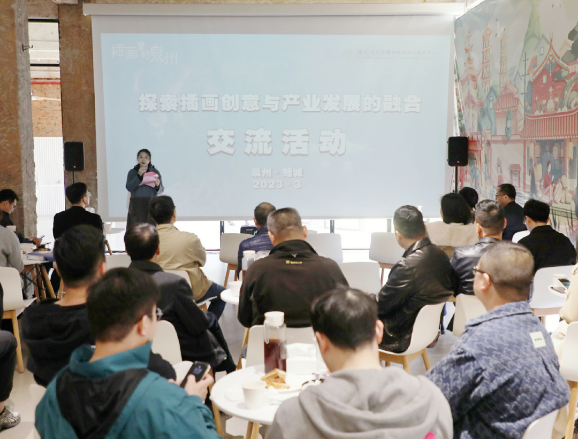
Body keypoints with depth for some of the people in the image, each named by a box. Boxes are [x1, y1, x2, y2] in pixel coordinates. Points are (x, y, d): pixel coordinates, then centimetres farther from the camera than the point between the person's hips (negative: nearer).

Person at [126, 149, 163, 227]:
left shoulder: (155, 172, 9)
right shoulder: (132, 172, 9)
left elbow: (160, 191, 6)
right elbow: (129, 188, -6)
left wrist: (157, 185, -16)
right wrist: (139, 175, -14)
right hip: (136, 206, 0)